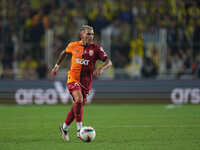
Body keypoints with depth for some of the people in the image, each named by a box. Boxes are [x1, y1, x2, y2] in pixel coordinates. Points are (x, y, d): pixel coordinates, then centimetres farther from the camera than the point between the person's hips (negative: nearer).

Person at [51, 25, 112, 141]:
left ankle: (65, 127, 33)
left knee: (78, 106, 9)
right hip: (73, 78, -2)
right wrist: (57, 66, 26)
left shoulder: (96, 48, -4)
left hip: (86, 81, 2)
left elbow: (108, 62, -11)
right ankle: (79, 130, -24)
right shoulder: (73, 46, 0)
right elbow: (64, 53, 22)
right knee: (79, 99, -26)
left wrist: (101, 68, -31)